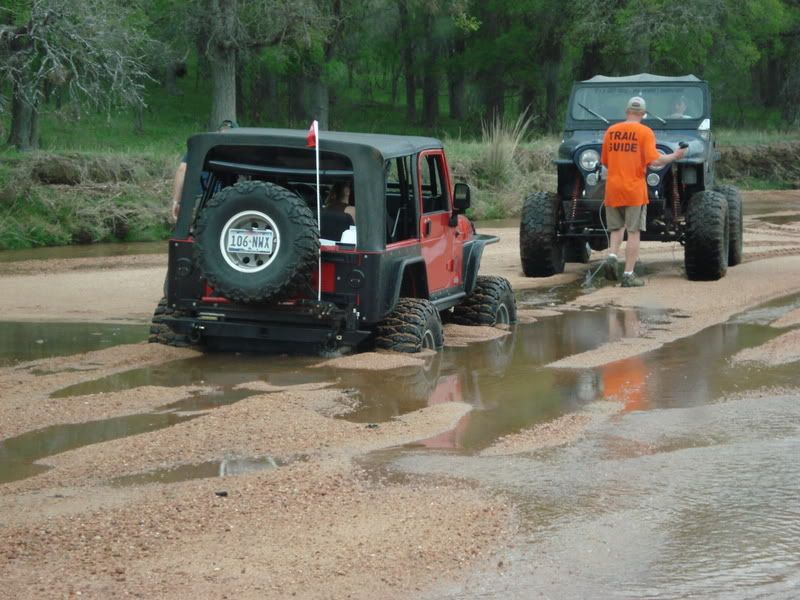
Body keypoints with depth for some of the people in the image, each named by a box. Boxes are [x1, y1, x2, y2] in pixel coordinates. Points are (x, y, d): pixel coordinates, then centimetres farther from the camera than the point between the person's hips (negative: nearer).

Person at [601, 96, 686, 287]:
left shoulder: (611, 131, 6)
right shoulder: (645, 132, -7)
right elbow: (654, 160, -16)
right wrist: (674, 156, 0)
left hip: (612, 189, 4)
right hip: (634, 189, -4)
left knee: (617, 228, 19)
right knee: (633, 232, 2)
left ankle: (612, 256, -6)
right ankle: (628, 275, 0)